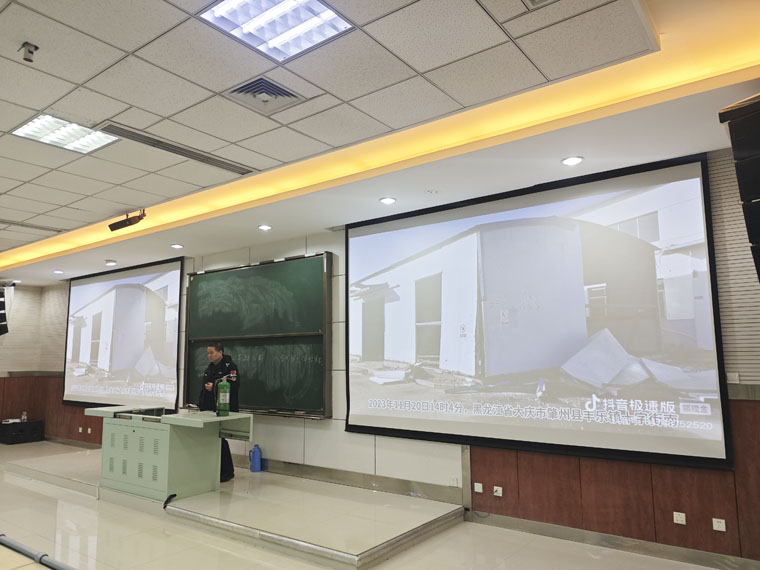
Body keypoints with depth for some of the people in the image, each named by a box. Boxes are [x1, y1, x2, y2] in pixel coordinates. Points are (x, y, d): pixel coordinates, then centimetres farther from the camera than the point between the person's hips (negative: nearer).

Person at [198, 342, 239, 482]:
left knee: (220, 440, -7)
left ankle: (227, 472, 5)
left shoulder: (230, 367, -7)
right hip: (209, 410, 8)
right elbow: (203, 388, 26)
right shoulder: (209, 368, 19)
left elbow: (234, 387, -17)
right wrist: (200, 405, 18)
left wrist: (215, 387, -21)